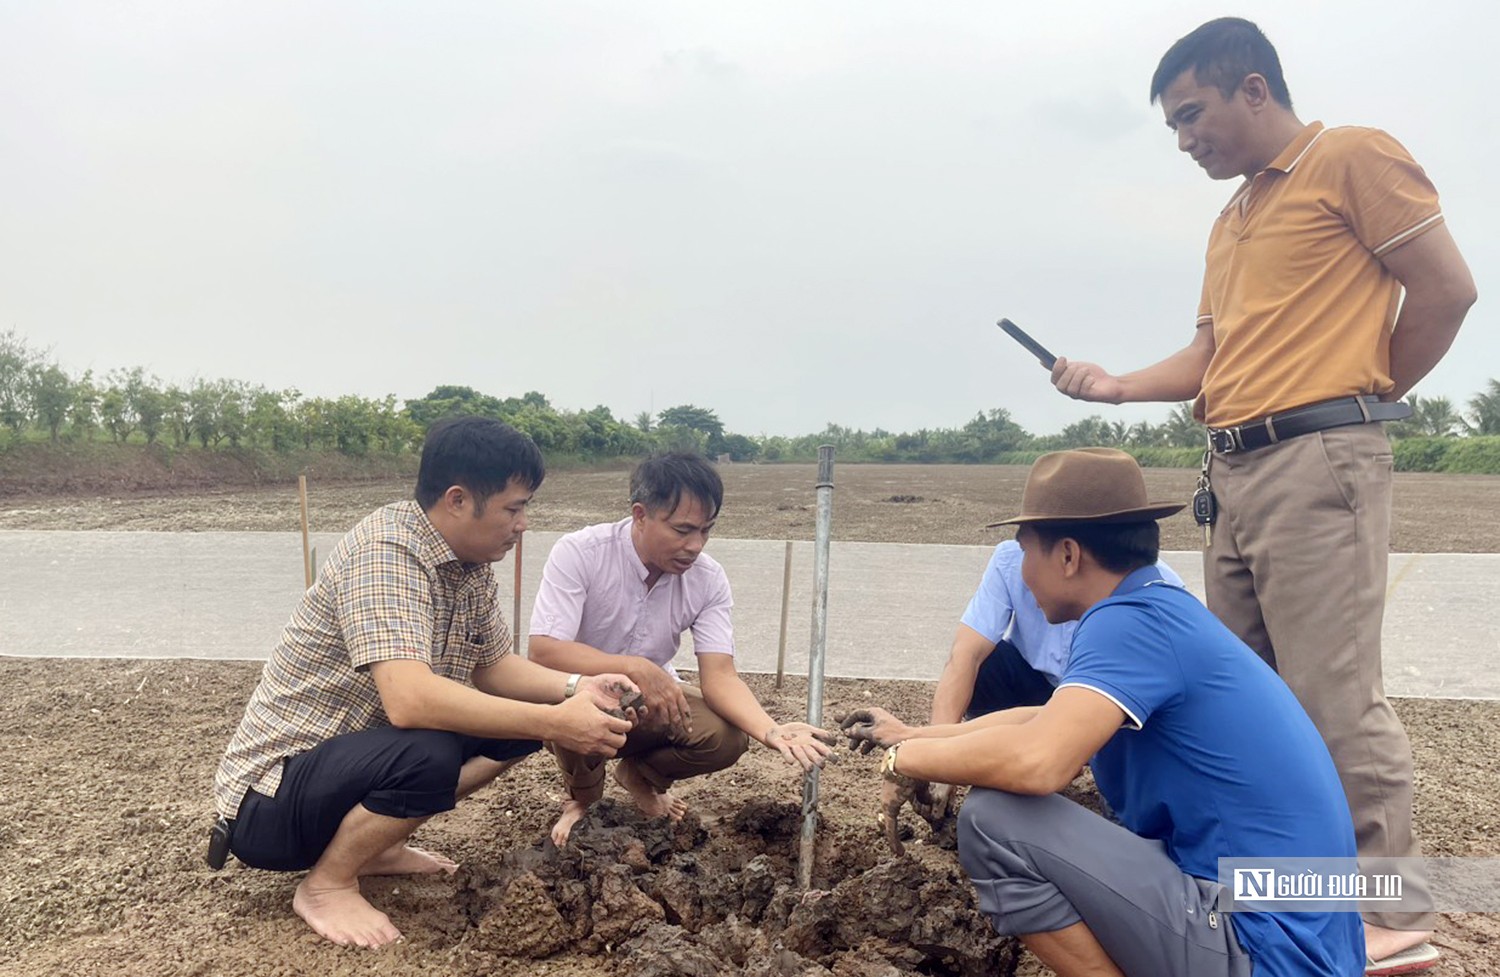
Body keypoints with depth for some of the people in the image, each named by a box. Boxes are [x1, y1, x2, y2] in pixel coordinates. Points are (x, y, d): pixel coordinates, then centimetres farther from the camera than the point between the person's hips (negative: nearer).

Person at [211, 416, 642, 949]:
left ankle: (376, 844, 11)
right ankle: (328, 884, -6)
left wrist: (576, 688, -10)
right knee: (429, 753, -35)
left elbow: (492, 667, 9)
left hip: (354, 759, 9)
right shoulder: (386, 550, -27)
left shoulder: (470, 565, -1)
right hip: (269, 803, -8)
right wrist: (554, 724, -35)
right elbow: (409, 700, -38)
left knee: (522, 717, 1)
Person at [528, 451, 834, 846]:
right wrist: (636, 669, -44)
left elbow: (719, 675, -20)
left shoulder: (708, 579, -15)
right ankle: (583, 795, 0)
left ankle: (639, 776, 12)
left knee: (728, 736, -24)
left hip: (653, 699, 3)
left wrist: (771, 730, -40)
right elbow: (542, 651, -32)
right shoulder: (578, 553, -25)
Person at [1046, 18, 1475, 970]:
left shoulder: (1354, 158, 0)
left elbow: (1447, 286, -5)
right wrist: (1115, 385, 7)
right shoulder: (1231, 221, 24)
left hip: (1318, 462, -8)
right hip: (1236, 471, 9)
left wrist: (1363, 394, 3)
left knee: (1333, 693, -9)